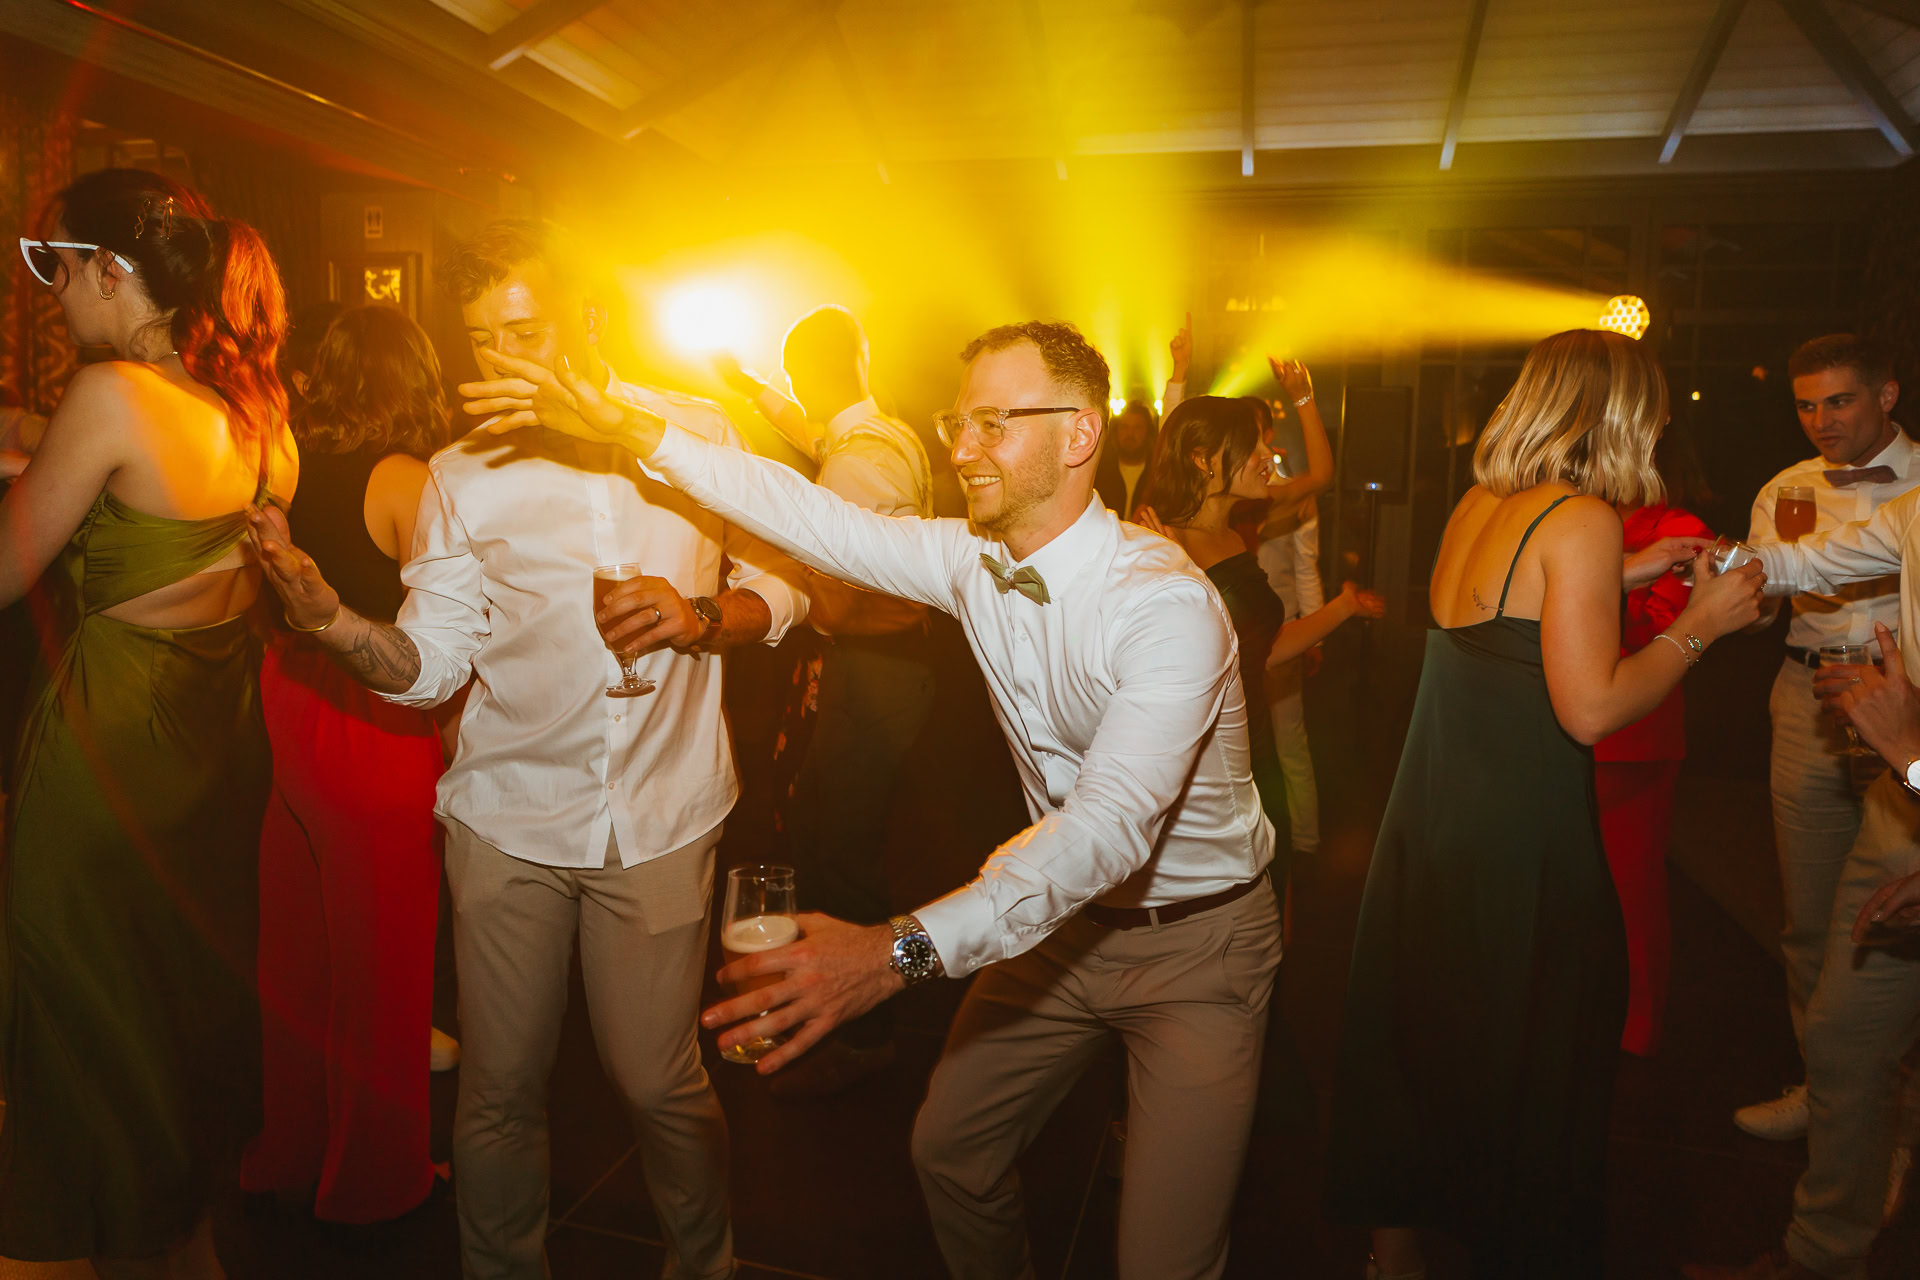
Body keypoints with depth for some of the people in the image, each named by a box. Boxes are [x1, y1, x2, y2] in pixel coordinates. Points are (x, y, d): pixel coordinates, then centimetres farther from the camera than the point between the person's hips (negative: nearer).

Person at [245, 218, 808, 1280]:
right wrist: (326, 615, -20)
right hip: (510, 813, 1)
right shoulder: (461, 476, 3)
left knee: (658, 1080, 6)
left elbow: (780, 586, 7)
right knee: (500, 1086, 9)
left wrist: (701, 617, -13)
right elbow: (427, 665, -1)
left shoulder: (697, 433, 2)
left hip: (660, 812, -1)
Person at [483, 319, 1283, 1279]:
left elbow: (1111, 824, -39)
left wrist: (903, 949, -48)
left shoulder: (1166, 601, -29)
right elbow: (815, 521, -4)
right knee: (948, 1149, 14)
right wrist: (630, 431, -11)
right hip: (1065, 914, 6)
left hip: (1195, 939, -6)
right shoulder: (972, 558, -6)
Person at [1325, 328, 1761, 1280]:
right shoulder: (1583, 520, -14)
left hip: (1430, 820, 8)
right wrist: (1700, 625, -5)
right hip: (1517, 836, -8)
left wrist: (1617, 577, 21)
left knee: (1414, 1030, 19)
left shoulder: (1478, 504, 8)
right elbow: (1590, 709, -18)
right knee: (1528, 1056, 11)